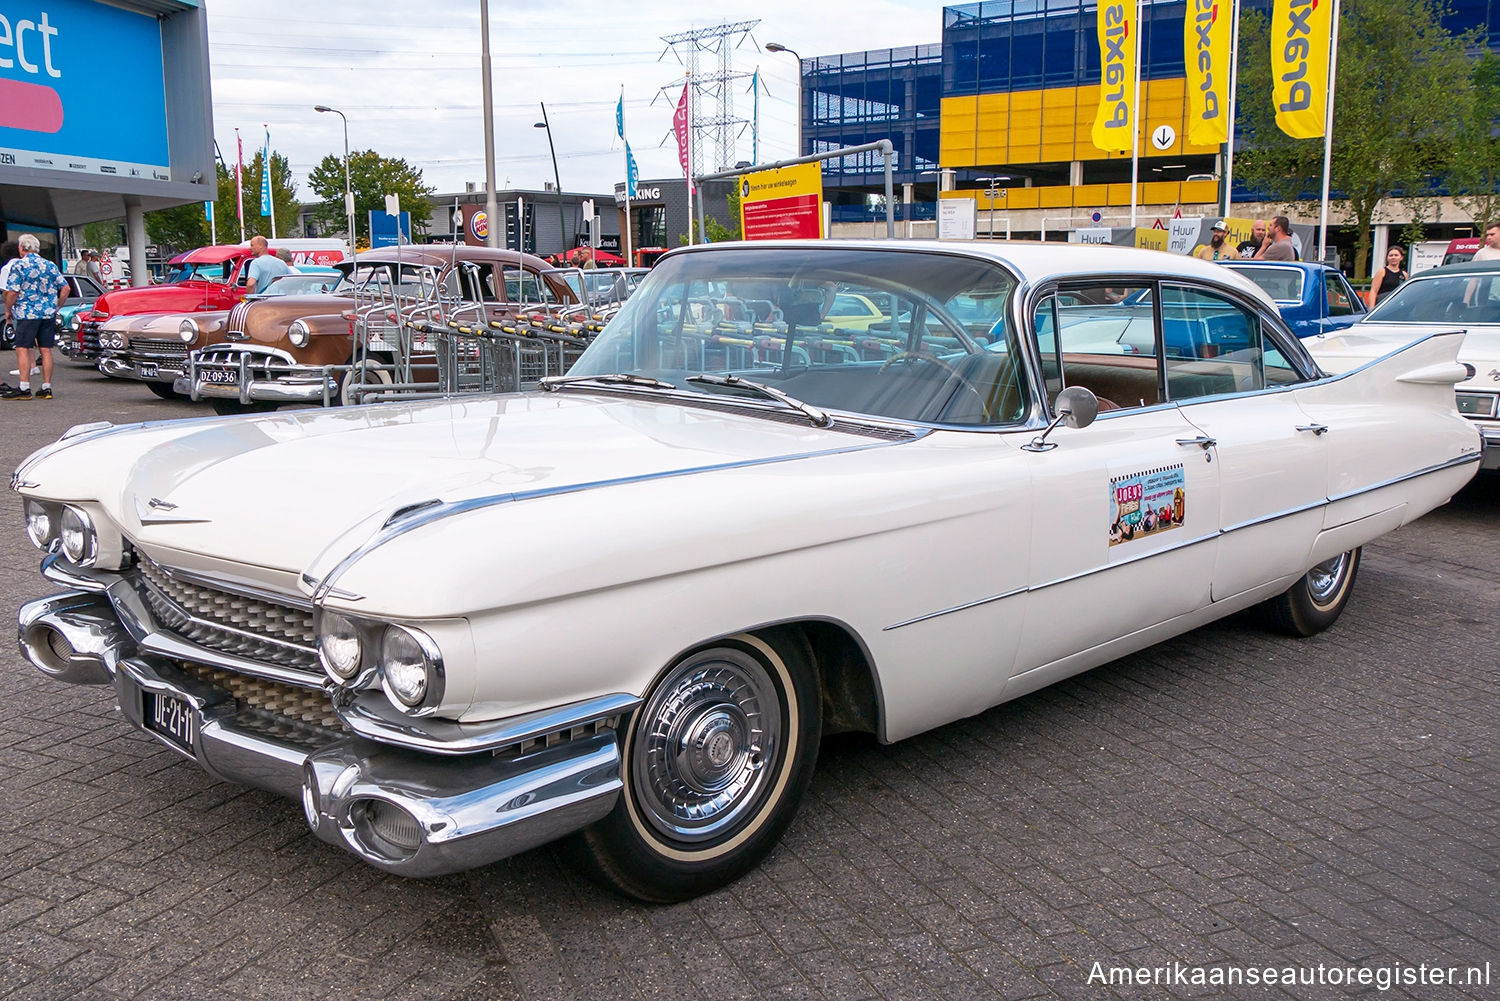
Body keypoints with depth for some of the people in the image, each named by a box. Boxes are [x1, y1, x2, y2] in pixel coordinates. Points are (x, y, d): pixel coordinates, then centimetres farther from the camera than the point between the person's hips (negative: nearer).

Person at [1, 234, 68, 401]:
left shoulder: (18, 266, -5)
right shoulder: (50, 265, 10)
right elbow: (65, 288, 9)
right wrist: (56, 307, 17)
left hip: (27, 314, -5)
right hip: (49, 314, 5)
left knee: (22, 349, -3)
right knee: (46, 350, 6)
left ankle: (24, 388, -8)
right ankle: (46, 388, 7)